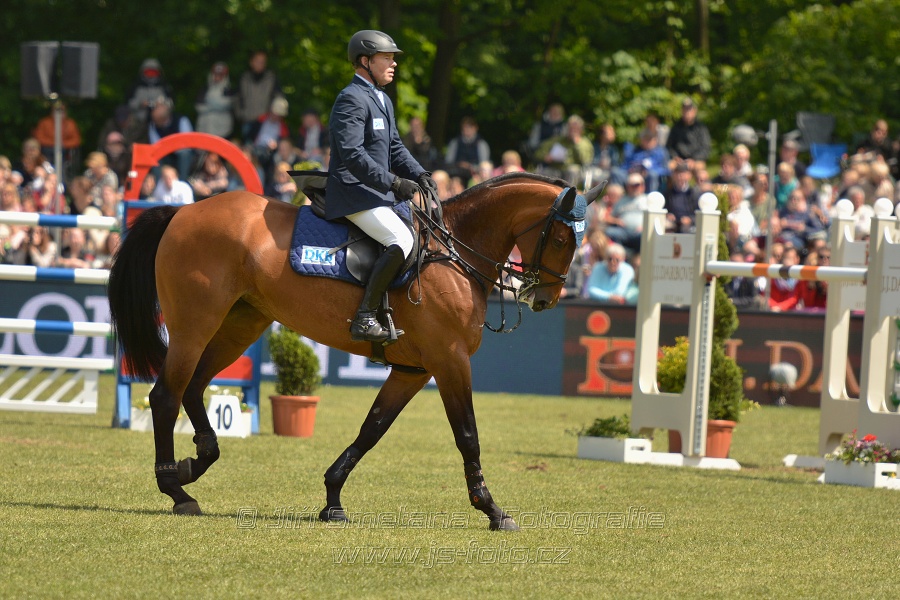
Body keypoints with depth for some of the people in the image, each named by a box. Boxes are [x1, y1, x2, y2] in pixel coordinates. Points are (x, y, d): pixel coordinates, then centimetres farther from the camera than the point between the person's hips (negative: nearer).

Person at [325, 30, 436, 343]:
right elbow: (352, 155, -23)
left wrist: (418, 174, 3)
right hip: (354, 195, -11)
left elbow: (394, 148, 22)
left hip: (377, 195, 11)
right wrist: (393, 182, -26)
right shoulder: (351, 99, -14)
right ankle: (364, 318, -27)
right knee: (402, 240, -27)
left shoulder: (383, 100, 19)